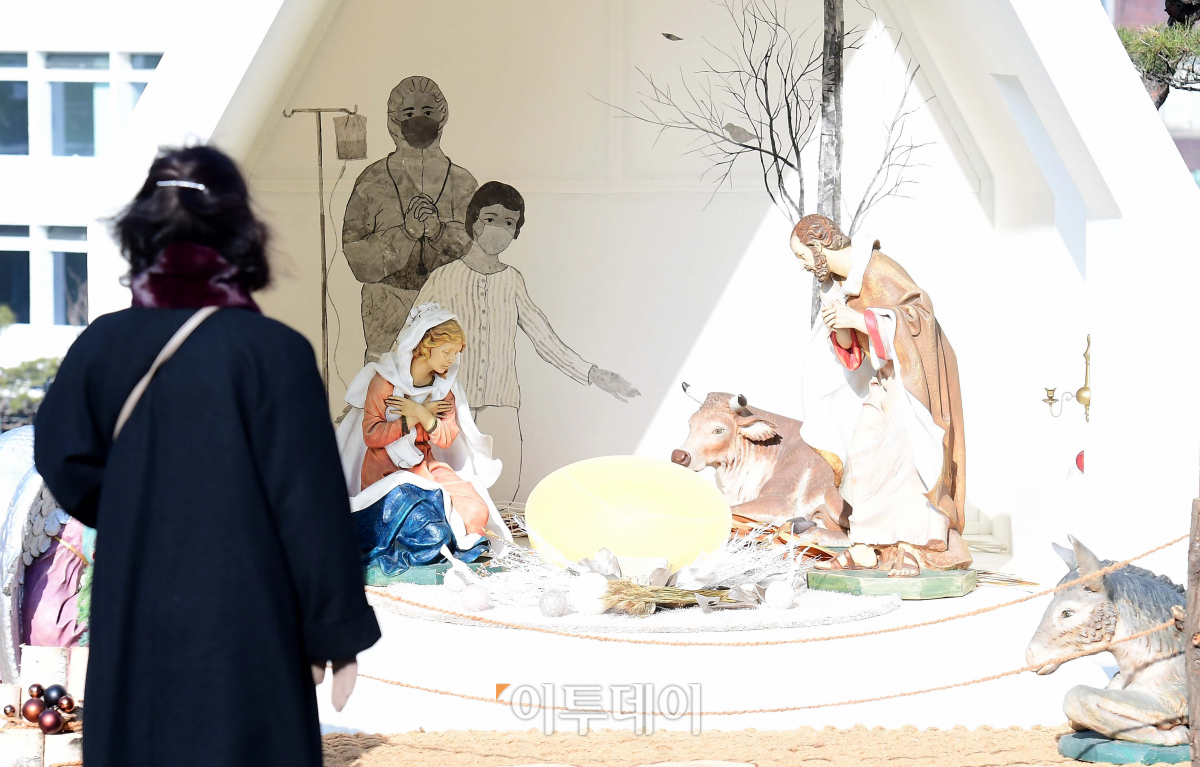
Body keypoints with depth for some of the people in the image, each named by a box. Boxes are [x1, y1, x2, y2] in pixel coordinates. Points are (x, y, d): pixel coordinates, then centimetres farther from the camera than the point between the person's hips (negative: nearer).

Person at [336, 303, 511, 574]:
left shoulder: (445, 386, 7)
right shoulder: (384, 381, -10)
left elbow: (447, 439, 1)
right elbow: (371, 436, -15)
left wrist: (422, 415, -16)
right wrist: (415, 418, -16)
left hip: (425, 465, 5)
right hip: (386, 468, -5)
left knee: (476, 511, -18)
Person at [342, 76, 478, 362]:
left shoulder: (462, 182, 8)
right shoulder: (373, 181, 4)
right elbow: (356, 255, -2)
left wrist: (438, 230, -14)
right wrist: (406, 231, -15)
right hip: (388, 311, -1)